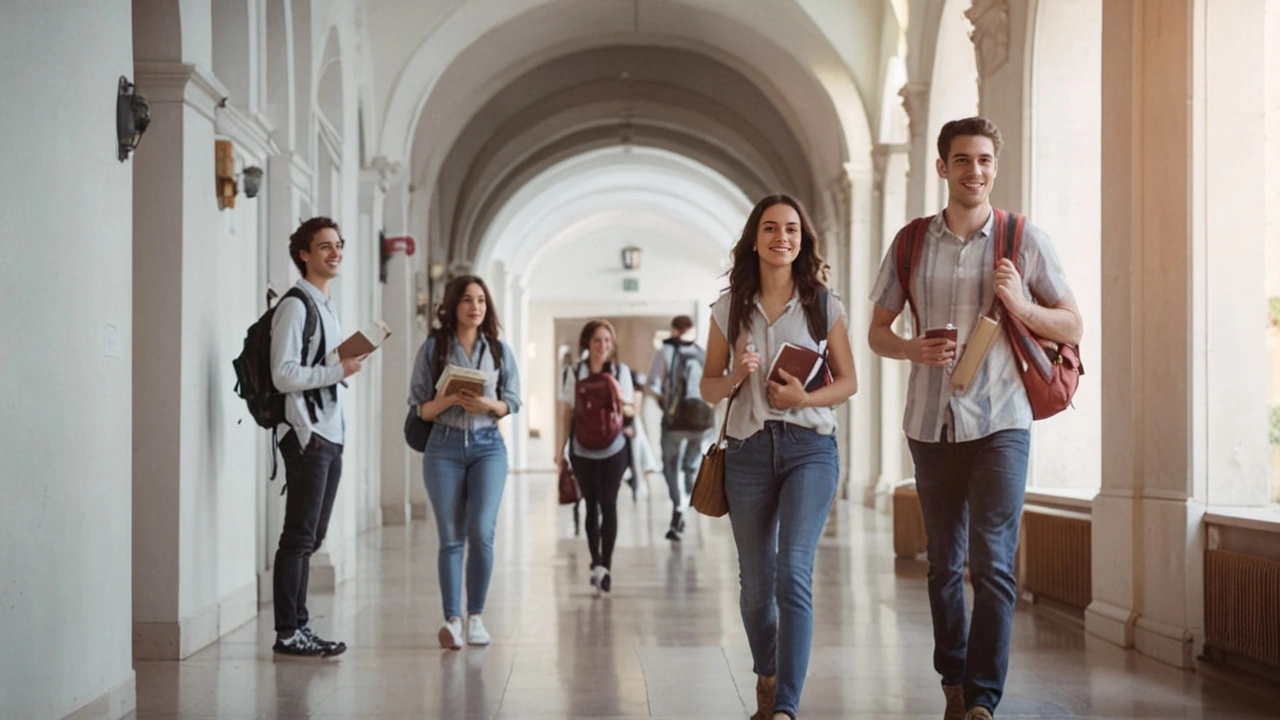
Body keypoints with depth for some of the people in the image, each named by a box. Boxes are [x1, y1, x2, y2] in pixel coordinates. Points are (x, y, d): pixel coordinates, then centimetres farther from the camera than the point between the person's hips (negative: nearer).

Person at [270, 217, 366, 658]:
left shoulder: (328, 307, 20)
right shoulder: (295, 306, -10)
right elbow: (284, 375, -18)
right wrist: (339, 370, -16)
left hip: (331, 436, 9)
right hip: (307, 437, -9)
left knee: (311, 538, 11)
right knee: (299, 537, -7)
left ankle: (299, 627, 15)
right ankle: (287, 633, -3)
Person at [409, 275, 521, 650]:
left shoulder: (499, 350, 8)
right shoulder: (433, 348, 3)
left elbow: (512, 403, 8)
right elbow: (421, 408, 3)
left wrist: (488, 405, -12)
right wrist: (449, 399, -16)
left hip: (488, 445, 1)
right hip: (445, 446, -1)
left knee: (482, 532, -10)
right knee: (451, 537, -1)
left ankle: (476, 616, 3)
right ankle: (451, 620, 4)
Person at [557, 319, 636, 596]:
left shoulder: (621, 371, 3)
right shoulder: (577, 373, 3)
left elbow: (630, 412, 6)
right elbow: (569, 412, 7)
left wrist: (622, 402, -16)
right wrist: (562, 448, 5)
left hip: (613, 448, -1)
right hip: (583, 449, 1)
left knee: (608, 505, -5)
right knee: (592, 506, 7)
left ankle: (605, 564, -4)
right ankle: (596, 563, 15)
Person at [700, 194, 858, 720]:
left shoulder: (823, 305, 4)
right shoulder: (729, 308, 7)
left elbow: (848, 381, 8)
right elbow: (708, 389, 10)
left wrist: (806, 398, -11)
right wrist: (735, 377, -12)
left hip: (810, 446, -2)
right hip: (749, 448, 2)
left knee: (793, 573, -17)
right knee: (756, 583, 9)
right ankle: (766, 678, 33)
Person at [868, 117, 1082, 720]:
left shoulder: (1025, 241, 0)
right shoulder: (912, 243, 6)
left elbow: (1071, 327, 4)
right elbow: (877, 330, 12)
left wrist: (1019, 305, -15)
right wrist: (913, 349, -9)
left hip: (1000, 422, -3)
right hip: (931, 422, 3)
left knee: (993, 563, -11)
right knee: (944, 564, 12)